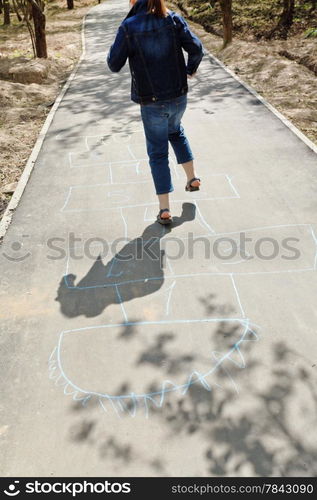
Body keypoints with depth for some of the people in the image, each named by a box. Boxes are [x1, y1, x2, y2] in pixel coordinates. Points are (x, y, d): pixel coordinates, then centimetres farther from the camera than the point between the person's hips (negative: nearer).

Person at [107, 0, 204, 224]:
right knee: (176, 131, 33)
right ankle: (192, 178, 33)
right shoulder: (173, 19, -3)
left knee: (158, 152, 8)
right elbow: (196, 48, -6)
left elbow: (114, 65, -7)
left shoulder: (129, 27, -10)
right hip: (179, 96, 3)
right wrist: (190, 69, 14)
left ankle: (165, 210, 9)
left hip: (151, 102, -3)